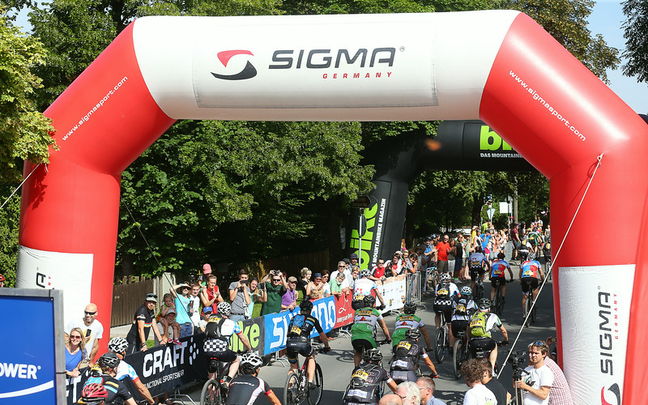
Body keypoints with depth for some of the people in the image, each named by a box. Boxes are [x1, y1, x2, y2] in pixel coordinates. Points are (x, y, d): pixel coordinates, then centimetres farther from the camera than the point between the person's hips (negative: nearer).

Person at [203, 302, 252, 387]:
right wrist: (250, 351, 43)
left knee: (211, 376, 21)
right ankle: (227, 381, 6)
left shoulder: (210, 319, 26)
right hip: (221, 350, -4)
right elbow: (244, 339, 26)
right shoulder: (231, 323, 17)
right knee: (236, 360, 25)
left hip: (207, 350, 4)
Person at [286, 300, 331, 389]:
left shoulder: (293, 318, 30)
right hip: (302, 343, -3)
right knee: (311, 357, 29)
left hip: (290, 344, 3)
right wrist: (326, 346, 46)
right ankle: (310, 382, 17)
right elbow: (322, 335, 28)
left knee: (293, 368, 24)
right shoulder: (312, 319, 20)